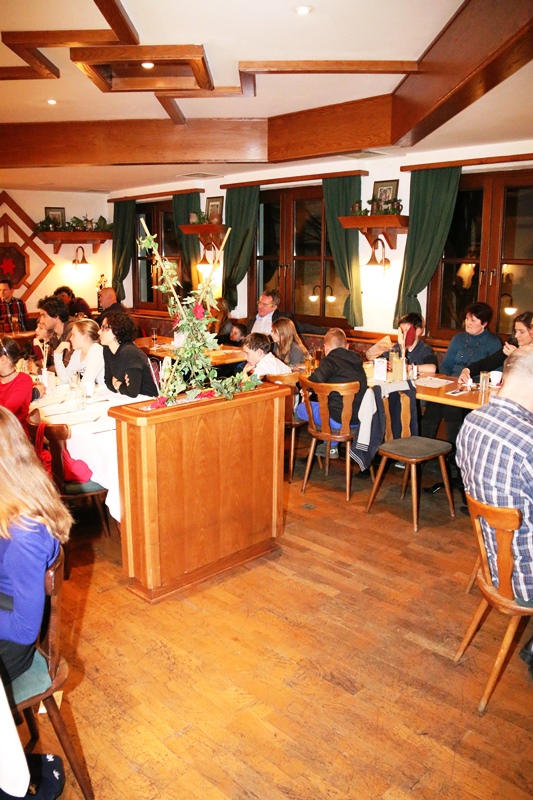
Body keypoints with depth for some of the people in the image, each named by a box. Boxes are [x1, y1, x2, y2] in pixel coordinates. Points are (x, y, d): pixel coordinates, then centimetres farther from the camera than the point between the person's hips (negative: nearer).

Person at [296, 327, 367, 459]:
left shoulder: (330, 360, -9)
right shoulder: (356, 360, 12)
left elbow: (316, 380, -29)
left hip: (338, 420, -8)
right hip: (359, 418, 8)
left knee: (301, 408, 13)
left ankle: (331, 446, 27)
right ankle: (329, 445, 38)